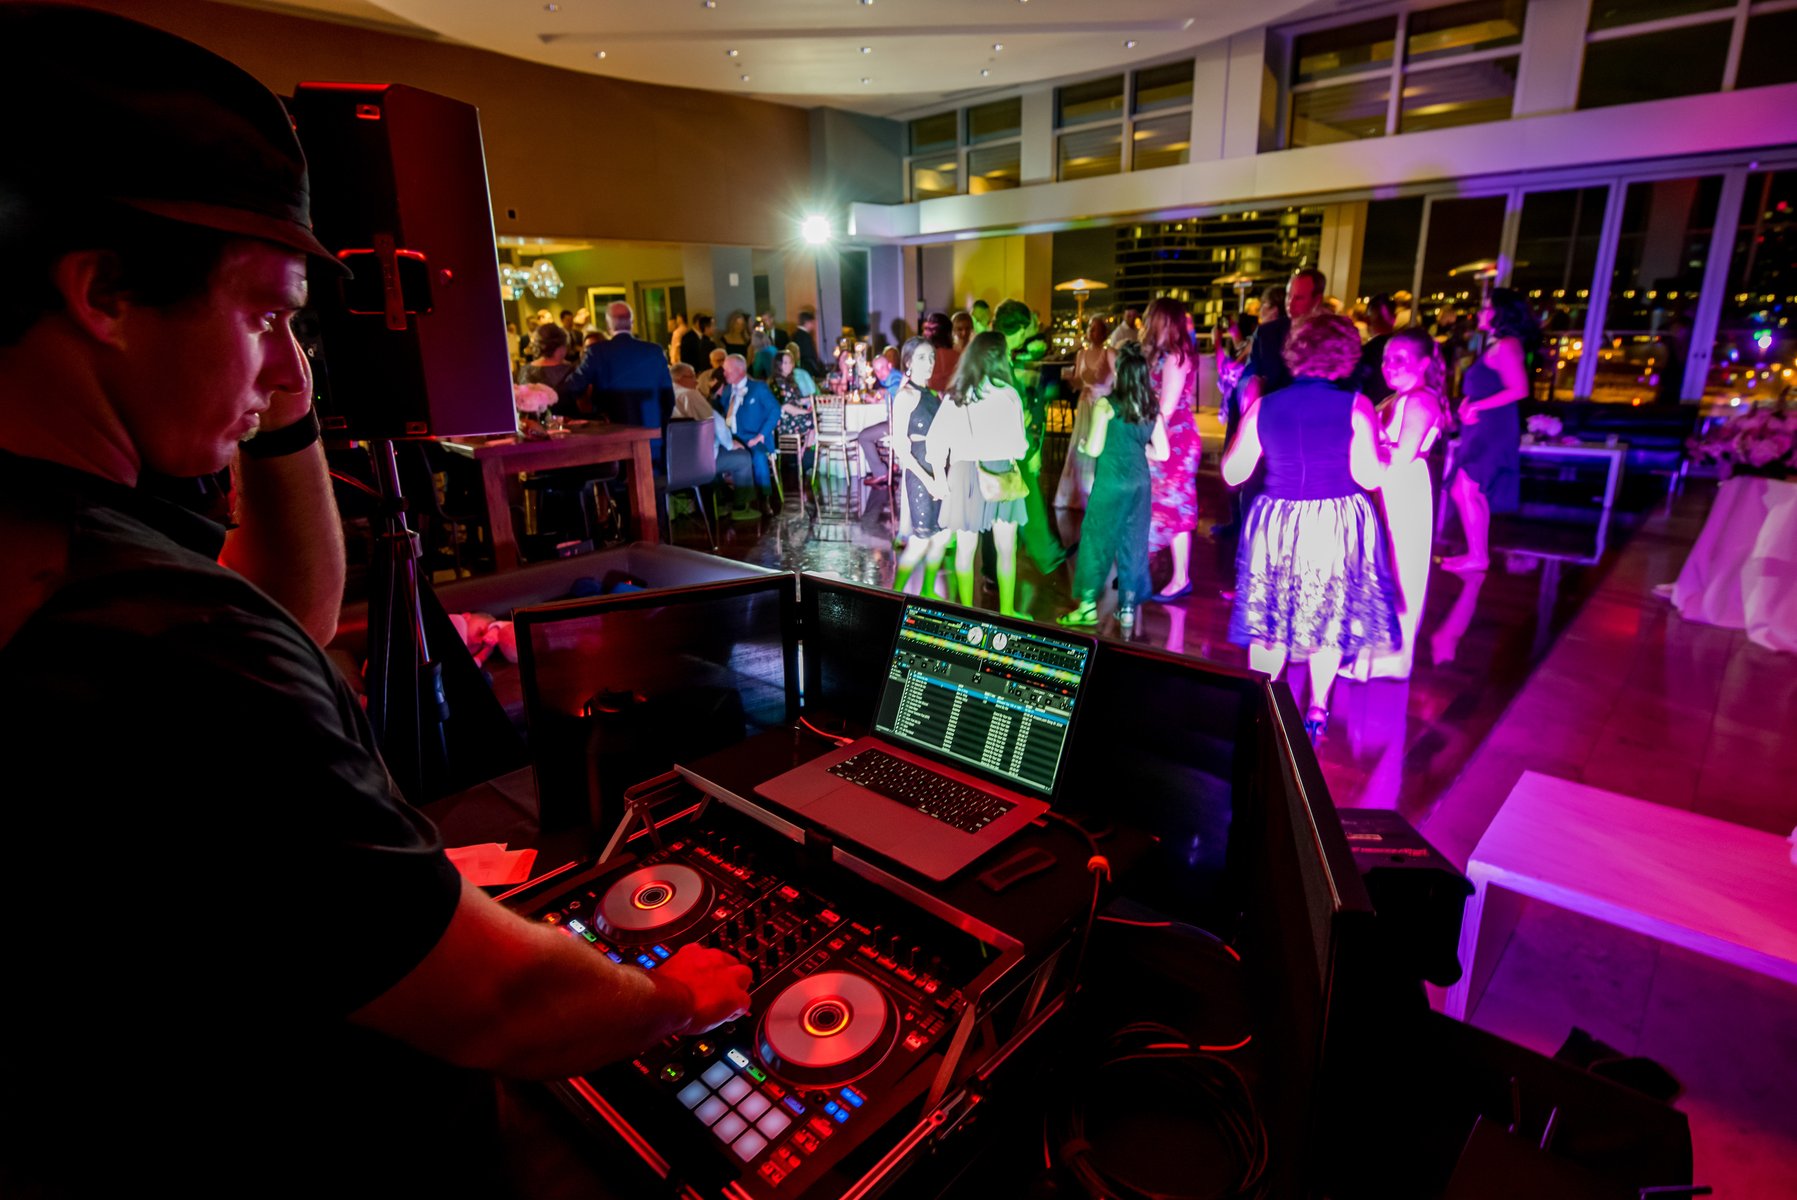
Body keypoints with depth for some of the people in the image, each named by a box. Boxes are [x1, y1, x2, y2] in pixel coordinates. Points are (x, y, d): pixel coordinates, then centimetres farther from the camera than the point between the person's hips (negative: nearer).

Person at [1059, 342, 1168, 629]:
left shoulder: (1106, 404, -11)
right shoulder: (1152, 407, 4)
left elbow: (1094, 450, -13)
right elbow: (1161, 453, 5)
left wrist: (1083, 442, 8)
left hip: (1111, 482, -5)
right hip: (1139, 482, 5)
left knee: (1096, 540, 6)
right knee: (1133, 543, 11)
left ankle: (1088, 606, 10)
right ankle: (1127, 607, 17)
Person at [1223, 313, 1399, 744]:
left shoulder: (1263, 407, -2)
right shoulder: (1355, 407, -8)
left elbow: (1233, 473, 2)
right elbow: (1369, 477, -13)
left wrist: (1245, 417, 16)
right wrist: (1387, 454, 10)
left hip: (1276, 522, 1)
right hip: (1338, 525, -1)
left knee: (1270, 619, 13)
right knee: (1330, 619, 15)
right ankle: (1317, 711, 21)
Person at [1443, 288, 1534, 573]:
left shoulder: (1506, 346, -11)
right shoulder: (1495, 346, 18)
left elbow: (1519, 389, -20)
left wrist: (1477, 406, -17)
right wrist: (1466, 406, 3)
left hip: (1492, 429, -10)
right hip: (1481, 429, 10)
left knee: (1468, 489, -11)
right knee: (1461, 491, 11)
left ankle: (1477, 557, -5)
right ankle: (1477, 553, 18)